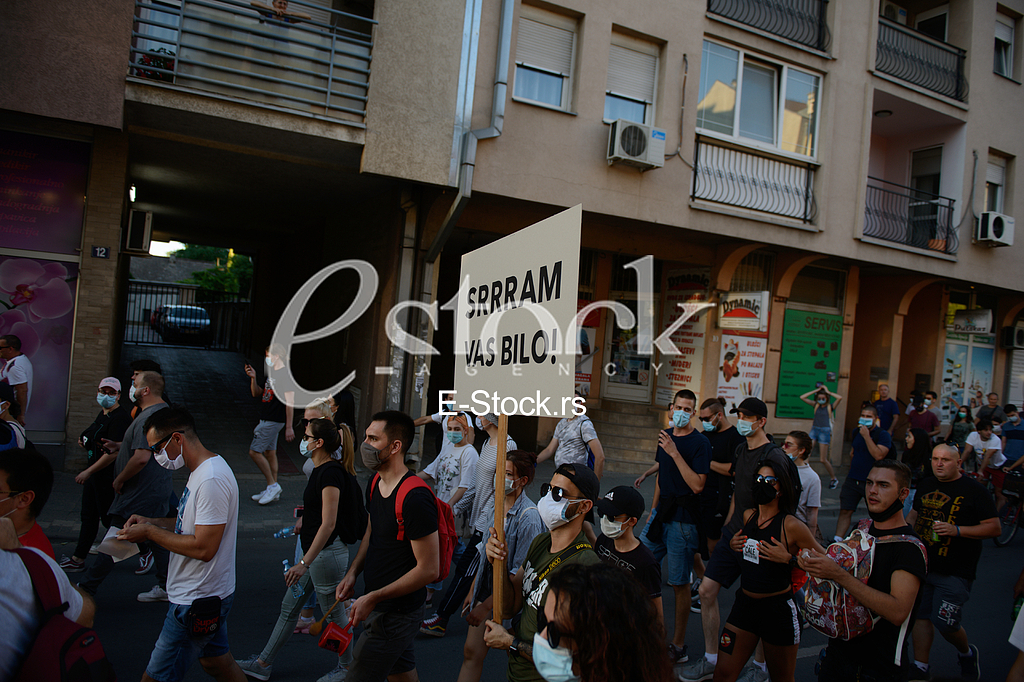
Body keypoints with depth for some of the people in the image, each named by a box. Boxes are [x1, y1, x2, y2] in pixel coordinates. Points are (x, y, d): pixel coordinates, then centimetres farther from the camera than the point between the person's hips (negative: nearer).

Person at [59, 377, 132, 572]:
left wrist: (88, 472, -23)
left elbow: (114, 452, -26)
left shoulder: (120, 418, -20)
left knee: (109, 518, -1)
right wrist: (85, 440, 7)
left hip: (108, 477, -10)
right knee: (89, 516, 15)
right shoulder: (103, 413, 12)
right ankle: (78, 559, 25)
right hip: (94, 473, 10)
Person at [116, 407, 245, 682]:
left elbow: (203, 548, -27)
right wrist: (152, 522, 6)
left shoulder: (212, 479, -25)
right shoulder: (201, 471, 8)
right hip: (208, 595, 10)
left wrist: (150, 532, -16)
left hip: (196, 602, -10)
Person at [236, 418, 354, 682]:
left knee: (334, 614, 7)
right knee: (289, 607, 18)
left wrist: (304, 563, -26)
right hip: (314, 551, 10)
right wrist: (302, 525, 27)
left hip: (327, 552, -10)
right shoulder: (320, 470, 7)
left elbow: (328, 524, -26)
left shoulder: (330, 473, -22)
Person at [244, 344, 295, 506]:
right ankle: (273, 491, 19)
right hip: (266, 420, 10)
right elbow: (257, 394, 20)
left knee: (254, 451, -9)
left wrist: (289, 427, -20)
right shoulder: (272, 373, 14)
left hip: (274, 421, -10)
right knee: (269, 452, 12)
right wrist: (253, 378, 3)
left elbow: (289, 401, -18)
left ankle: (272, 485, -1)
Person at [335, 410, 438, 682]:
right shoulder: (375, 484, 2)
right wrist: (353, 573, 4)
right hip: (380, 607, 9)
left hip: (395, 616, -8)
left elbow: (429, 569, -24)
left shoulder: (415, 499, -27)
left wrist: (373, 598, -20)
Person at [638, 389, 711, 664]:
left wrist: (675, 453, -24)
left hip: (684, 520, -7)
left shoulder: (700, 443, -12)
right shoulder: (666, 436, 10)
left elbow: (697, 485, -21)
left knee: (679, 584, 1)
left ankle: (678, 646, 14)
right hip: (662, 514, 7)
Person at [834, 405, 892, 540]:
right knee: (845, 511, 1)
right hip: (853, 479, 5)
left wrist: (866, 436, -22)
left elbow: (879, 456, -23)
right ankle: (837, 541, 1)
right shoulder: (856, 431, 10)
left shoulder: (883, 435, -9)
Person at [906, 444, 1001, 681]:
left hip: (955, 572, -5)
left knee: (945, 624, -4)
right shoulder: (925, 486, 10)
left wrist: (956, 530, -22)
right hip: (923, 566, 5)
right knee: (921, 616, 6)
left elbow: (995, 528, -11)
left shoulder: (974, 490, -8)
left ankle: (967, 653, 28)